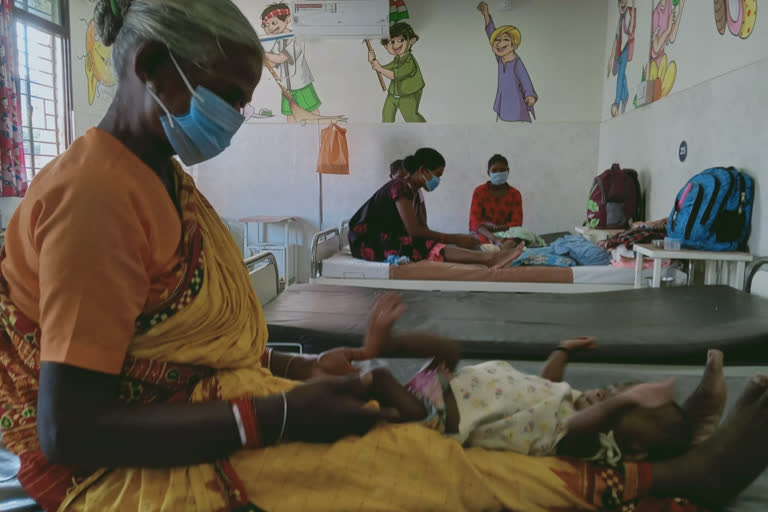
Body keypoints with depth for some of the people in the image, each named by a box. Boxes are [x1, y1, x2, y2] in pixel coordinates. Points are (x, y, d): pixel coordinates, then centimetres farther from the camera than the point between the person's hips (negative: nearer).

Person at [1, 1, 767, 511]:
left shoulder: (159, 180, 10)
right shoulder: (95, 196, -20)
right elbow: (67, 429, -22)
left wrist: (297, 371, 0)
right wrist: (278, 415, -25)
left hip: (211, 414, 8)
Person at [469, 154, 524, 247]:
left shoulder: (515, 194, 5)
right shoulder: (479, 192, 0)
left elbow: (516, 224, -2)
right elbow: (474, 221, -12)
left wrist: (493, 227, -20)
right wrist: (495, 239, -30)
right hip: (482, 234, 0)